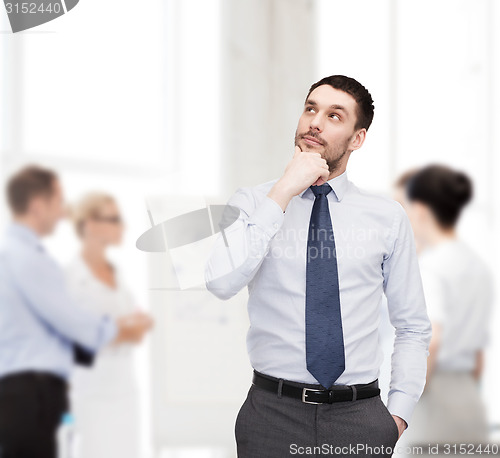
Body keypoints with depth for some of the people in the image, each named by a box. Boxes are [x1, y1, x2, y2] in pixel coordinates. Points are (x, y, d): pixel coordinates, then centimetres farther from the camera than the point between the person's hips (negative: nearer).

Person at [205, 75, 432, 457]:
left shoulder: (388, 217, 5)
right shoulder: (252, 202, 1)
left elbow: (413, 328, 10)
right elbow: (220, 282, -18)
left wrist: (399, 412, -1)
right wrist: (284, 193, -17)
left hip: (361, 417, 1)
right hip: (273, 411, -1)